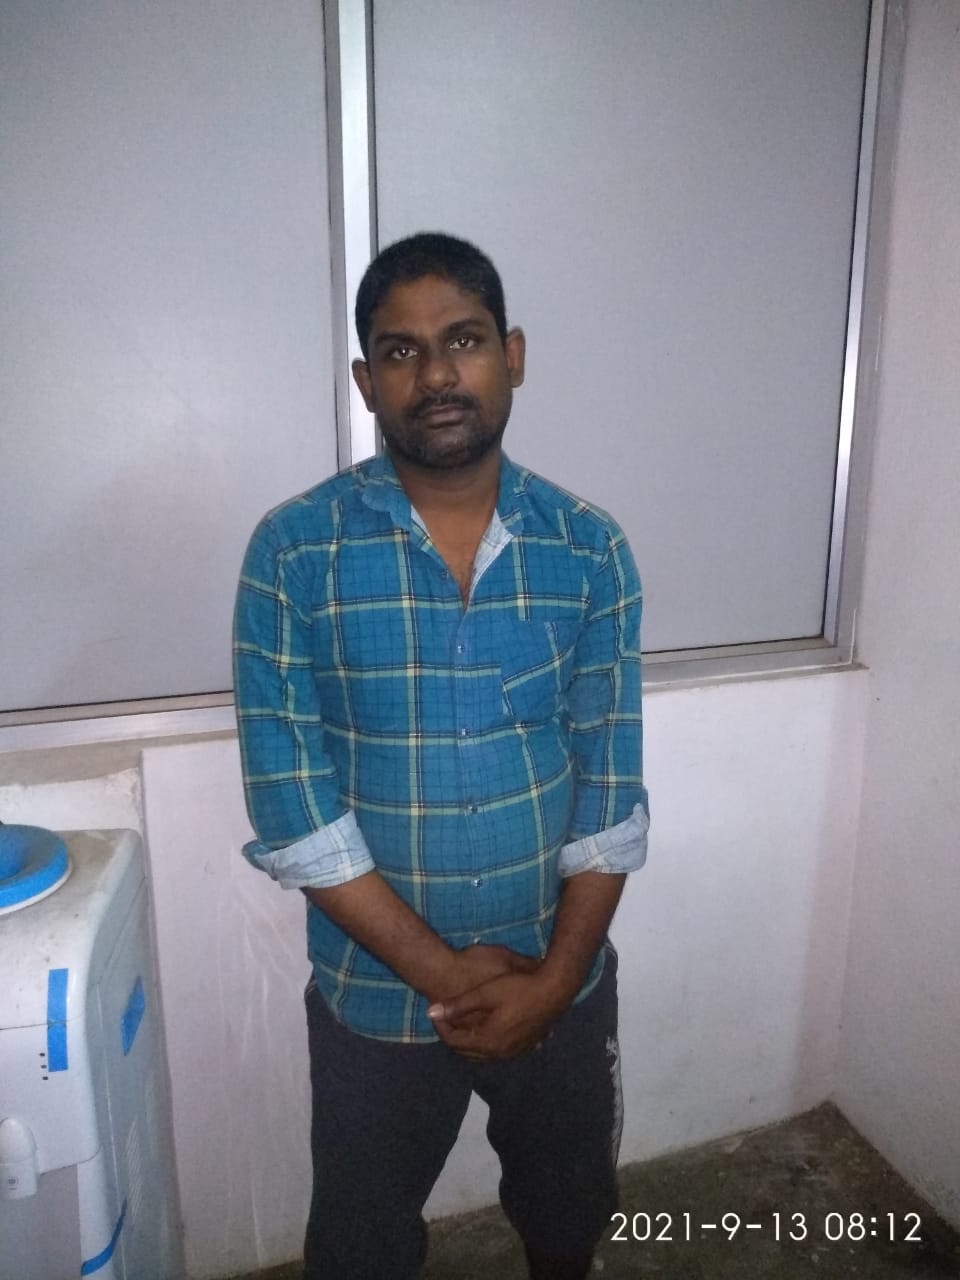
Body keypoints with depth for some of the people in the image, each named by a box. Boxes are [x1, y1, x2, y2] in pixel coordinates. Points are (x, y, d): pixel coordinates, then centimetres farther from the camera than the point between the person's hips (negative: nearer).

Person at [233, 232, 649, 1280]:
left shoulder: (589, 550, -7)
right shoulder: (294, 551, -14)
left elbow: (610, 785, -6)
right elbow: (290, 807, -16)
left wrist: (556, 973, -12)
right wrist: (445, 972, -16)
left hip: (563, 978, 2)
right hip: (378, 991, -1)